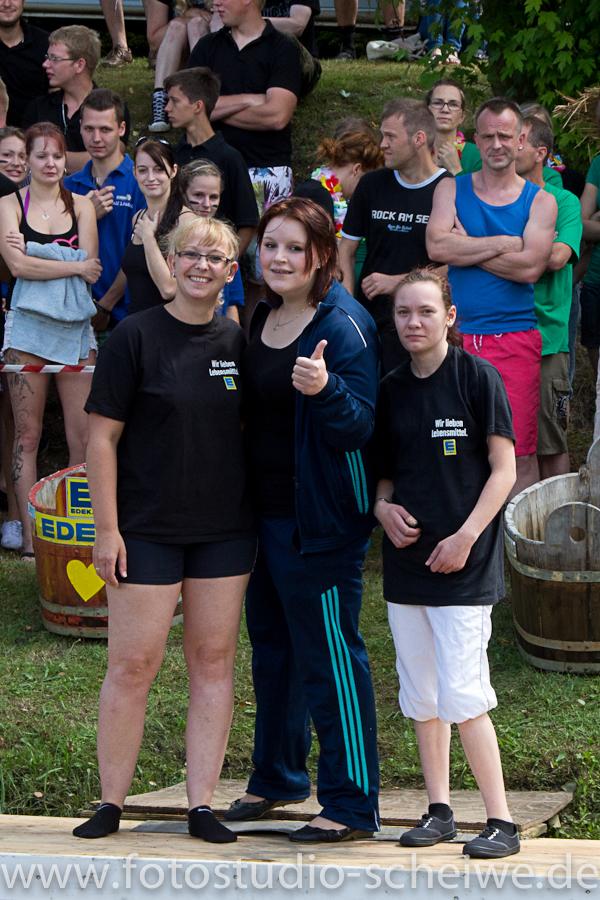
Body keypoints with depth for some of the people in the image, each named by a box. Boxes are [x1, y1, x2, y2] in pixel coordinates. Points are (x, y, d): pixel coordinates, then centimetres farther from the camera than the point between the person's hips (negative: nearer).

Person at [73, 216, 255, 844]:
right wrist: (107, 528, -11)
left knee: (214, 662, 5)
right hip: (148, 528, -4)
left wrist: (257, 516, 10)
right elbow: (102, 436, -7)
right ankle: (111, 804, 8)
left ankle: (201, 805, 10)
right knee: (132, 664, -3)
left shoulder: (237, 343, 7)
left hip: (225, 532, 4)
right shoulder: (136, 337, -6)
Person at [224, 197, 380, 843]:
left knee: (329, 655, -5)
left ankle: (352, 806, 2)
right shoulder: (262, 319, 8)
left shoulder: (343, 327, -16)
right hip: (264, 511, 9)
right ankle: (277, 777, 36)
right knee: (271, 644, 20)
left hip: (320, 518, -9)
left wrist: (325, 389, -38)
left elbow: (360, 427, -20)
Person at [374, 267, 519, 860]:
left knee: (462, 693, -12)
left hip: (464, 564, -6)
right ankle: (438, 811, 20)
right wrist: (382, 506, -2)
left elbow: (503, 468, -6)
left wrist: (466, 535, -14)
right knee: (421, 693, 10)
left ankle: (500, 821, -5)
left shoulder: (477, 377, -6)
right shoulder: (391, 390, 9)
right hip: (406, 559, 6)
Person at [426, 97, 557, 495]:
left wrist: (466, 248, -6)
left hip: (515, 338, -1)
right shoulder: (452, 189, 9)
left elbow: (528, 268, -10)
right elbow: (437, 246, -9)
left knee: (519, 452, -4)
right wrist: (505, 243, -9)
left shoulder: (540, 201, 5)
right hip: (456, 334, 1)